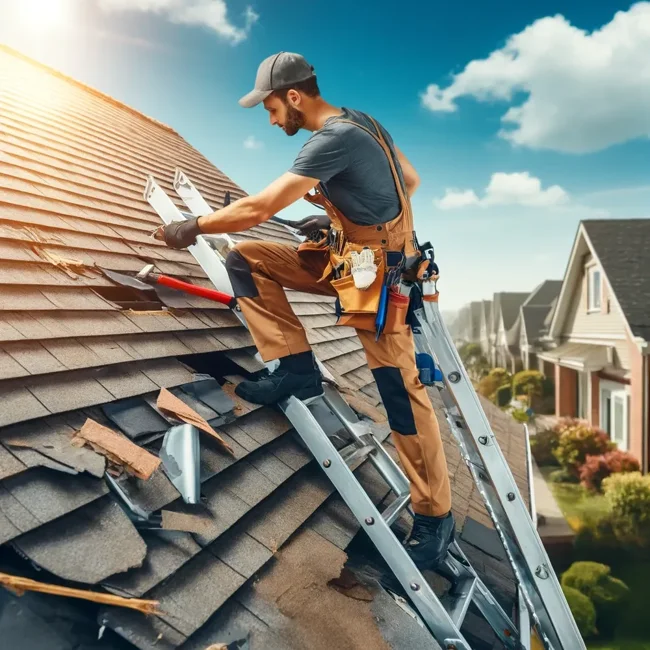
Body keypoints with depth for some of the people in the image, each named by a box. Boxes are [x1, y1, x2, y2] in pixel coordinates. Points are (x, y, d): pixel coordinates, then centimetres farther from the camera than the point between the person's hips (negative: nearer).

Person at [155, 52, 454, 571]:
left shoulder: (334, 139, -20)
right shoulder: (360, 122, 9)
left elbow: (259, 208, -21)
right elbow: (410, 180, 18)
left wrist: (193, 227, -8)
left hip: (376, 273, -10)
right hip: (341, 257, 10)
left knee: (401, 393, -4)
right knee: (244, 259, 2)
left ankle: (435, 517, 11)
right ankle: (297, 368, 2)